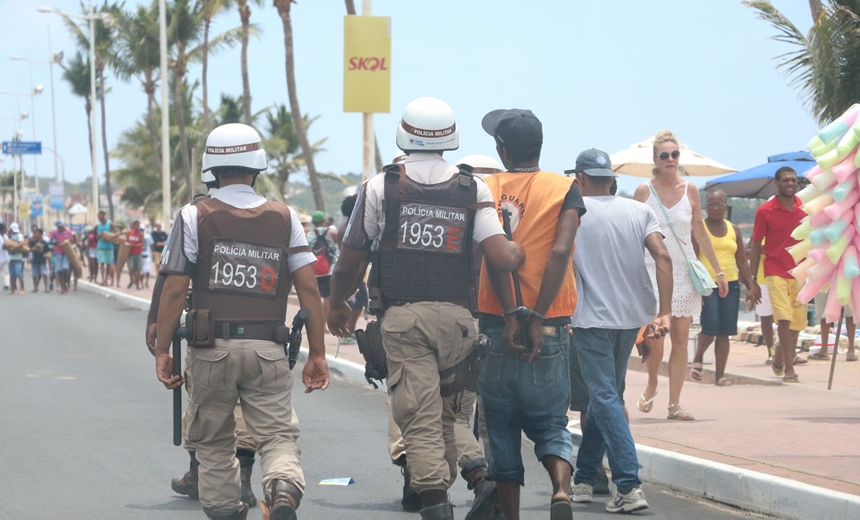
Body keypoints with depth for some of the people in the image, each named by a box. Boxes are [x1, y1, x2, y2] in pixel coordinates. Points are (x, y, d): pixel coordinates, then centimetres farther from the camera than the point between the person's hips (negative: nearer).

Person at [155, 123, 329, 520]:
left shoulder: (194, 217, 0)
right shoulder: (285, 218, 7)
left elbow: (174, 289, -4)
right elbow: (308, 287, 3)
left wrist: (162, 350, 3)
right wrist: (317, 354, 7)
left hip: (212, 348, -1)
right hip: (268, 349, 1)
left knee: (213, 441, 14)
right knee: (278, 434, 1)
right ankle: (284, 486, -27)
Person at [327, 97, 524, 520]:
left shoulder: (380, 187, 2)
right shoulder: (473, 190, 5)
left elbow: (349, 263, 6)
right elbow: (502, 258, -6)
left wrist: (337, 305, 24)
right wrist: (523, 250, 17)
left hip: (403, 318, -2)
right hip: (457, 316, 2)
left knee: (420, 418, -4)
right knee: (447, 410, 18)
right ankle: (477, 468, -2)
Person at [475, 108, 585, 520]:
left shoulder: (486, 189, 3)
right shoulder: (565, 188, 3)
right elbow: (560, 251, -11)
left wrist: (512, 315, -17)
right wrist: (538, 318, -12)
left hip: (496, 325, 0)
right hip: (549, 328, 0)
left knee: (501, 427, 9)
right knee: (551, 422, 9)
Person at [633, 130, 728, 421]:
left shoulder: (690, 190, 6)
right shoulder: (644, 191, -1)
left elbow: (699, 232, 11)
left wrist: (718, 270, 10)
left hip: (684, 271, 3)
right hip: (652, 271, -3)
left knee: (680, 339, 0)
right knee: (655, 339, -11)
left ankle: (674, 404, 4)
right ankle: (652, 385, 17)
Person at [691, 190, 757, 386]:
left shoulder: (733, 230, 12)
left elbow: (742, 261, 16)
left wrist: (751, 287, 8)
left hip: (731, 284, 4)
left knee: (725, 332, 2)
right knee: (710, 327, -14)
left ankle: (720, 375, 7)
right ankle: (698, 359, 14)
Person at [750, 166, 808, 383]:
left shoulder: (805, 209, 5)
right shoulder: (765, 211, -4)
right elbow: (756, 245, 0)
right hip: (775, 272, -4)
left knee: (797, 323, 9)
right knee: (784, 318, -17)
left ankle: (778, 359, 35)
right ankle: (789, 369, -15)